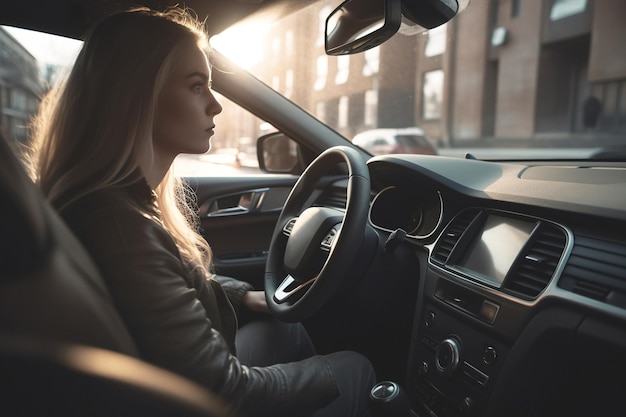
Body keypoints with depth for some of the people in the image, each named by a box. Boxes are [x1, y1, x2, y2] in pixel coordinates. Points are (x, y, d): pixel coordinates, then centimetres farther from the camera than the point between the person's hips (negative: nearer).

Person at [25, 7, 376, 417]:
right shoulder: (121, 227, -35)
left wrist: (243, 294, 9)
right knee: (356, 368, 5)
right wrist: (329, 377, -14)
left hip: (201, 378, 8)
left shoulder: (134, 195, -4)